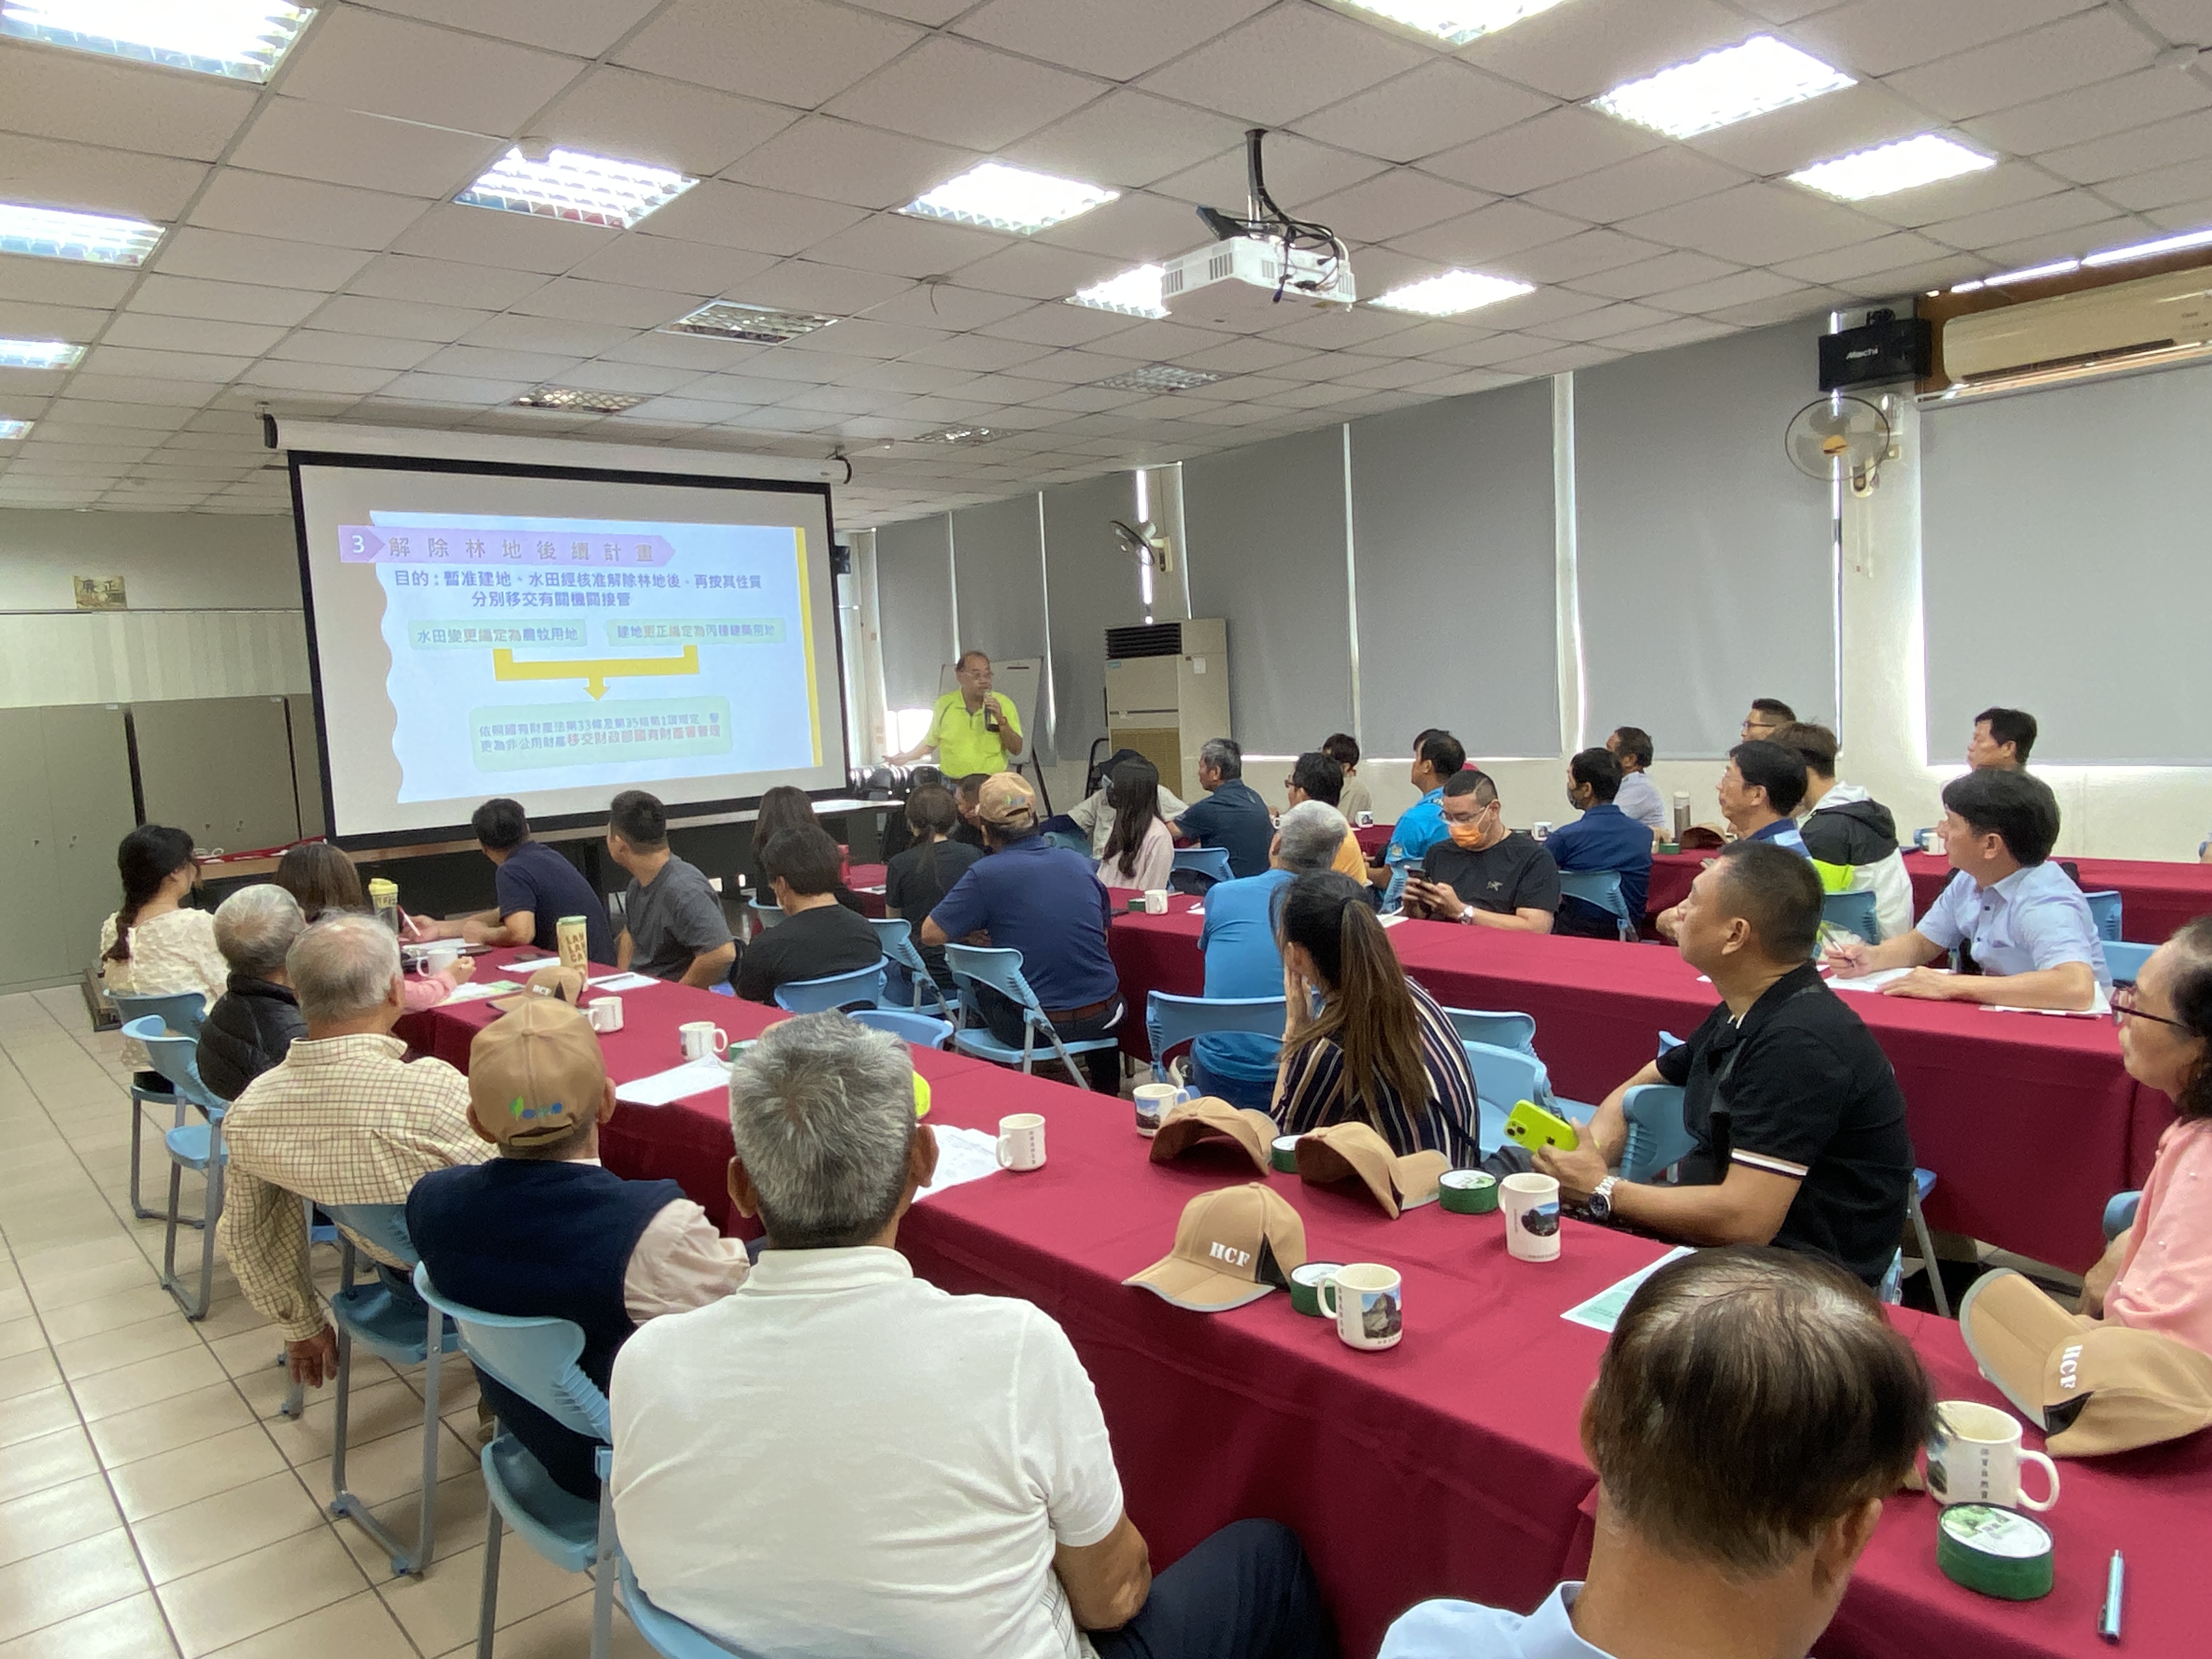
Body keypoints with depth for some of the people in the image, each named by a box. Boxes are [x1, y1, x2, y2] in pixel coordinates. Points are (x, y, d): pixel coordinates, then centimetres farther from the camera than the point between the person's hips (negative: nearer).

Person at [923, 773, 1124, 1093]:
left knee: (978, 989, 27)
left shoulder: (986, 875, -13)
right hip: (1101, 1019, 4)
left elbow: (931, 934, -6)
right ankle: (1108, 1096, 50)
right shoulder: (1082, 864, 2)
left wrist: (974, 935, 14)